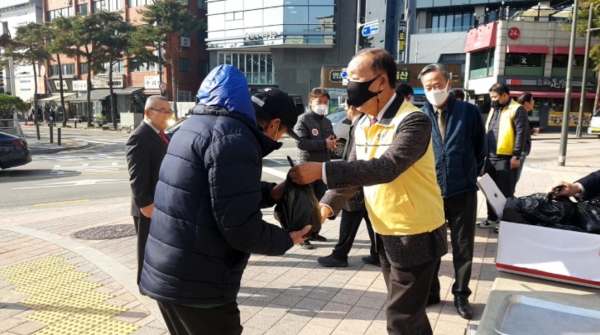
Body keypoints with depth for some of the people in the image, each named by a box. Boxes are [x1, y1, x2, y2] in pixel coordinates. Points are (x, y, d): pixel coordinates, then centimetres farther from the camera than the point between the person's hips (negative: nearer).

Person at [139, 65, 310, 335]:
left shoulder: (201, 123, 11)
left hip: (167, 274, 10)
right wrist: (286, 239, -7)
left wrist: (270, 193, 10)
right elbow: (241, 228, -23)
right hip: (195, 284, -9)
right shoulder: (234, 137, -21)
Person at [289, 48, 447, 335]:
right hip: (385, 234, 7)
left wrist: (321, 171, -36)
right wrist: (327, 206, -9)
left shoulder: (413, 121, -20)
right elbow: (355, 170, 7)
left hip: (416, 235, -7)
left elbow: (385, 168, -34)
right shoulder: (364, 125, 4)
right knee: (408, 310, 22)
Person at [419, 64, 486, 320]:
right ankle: (430, 291, 30)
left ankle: (461, 294, 28)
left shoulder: (469, 112, -4)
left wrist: (473, 174, 9)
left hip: (463, 191, 0)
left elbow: (480, 147, 6)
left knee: (463, 247, 11)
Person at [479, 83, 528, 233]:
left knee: (505, 191, 1)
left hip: (506, 158, -8)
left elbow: (521, 134, -13)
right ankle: (492, 218, 25)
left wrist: (516, 156, -17)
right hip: (490, 157, 8)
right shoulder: (494, 110, 18)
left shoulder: (517, 110, -7)